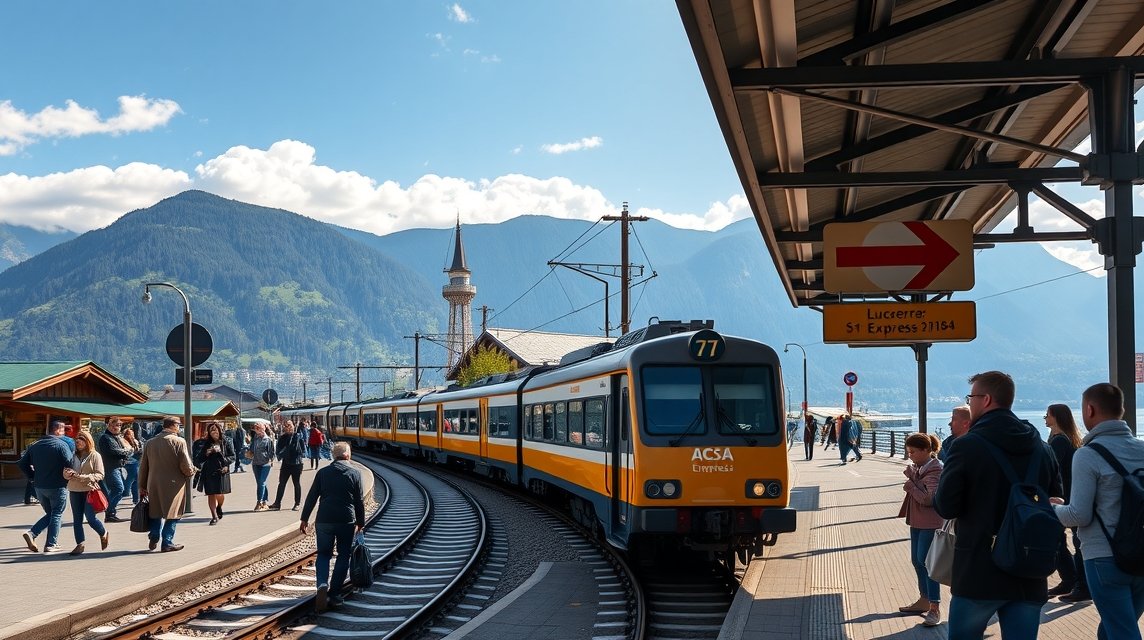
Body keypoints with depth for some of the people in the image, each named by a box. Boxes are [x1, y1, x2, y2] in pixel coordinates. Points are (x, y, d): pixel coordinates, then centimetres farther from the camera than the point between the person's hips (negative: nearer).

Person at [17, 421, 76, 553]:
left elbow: (23, 464, 8)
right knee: (56, 515, 7)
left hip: (39, 487, 6)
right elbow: (69, 464, -21)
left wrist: (34, 476, 14)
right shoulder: (61, 445, -12)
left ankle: (32, 533, 1)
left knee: (49, 513, 20)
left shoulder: (35, 445, 8)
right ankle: (51, 545, 6)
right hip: (57, 486, -6)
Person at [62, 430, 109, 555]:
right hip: (74, 491, 5)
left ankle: (104, 534, 18)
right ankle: (80, 544, 12)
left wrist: (84, 477, -20)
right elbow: (65, 473, 15)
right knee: (77, 519, 5)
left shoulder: (95, 456, -2)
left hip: (89, 490, -5)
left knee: (90, 518, -8)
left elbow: (100, 475, -8)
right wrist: (68, 474, -10)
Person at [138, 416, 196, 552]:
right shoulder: (178, 442, -12)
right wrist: (191, 472, 7)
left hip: (154, 484, 5)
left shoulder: (150, 442, 4)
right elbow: (186, 466, -15)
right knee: (172, 514, 6)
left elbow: (143, 466, 7)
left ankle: (154, 538, 20)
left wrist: (142, 486, 15)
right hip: (173, 484, -5)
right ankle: (167, 542, 10)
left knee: (157, 511, 21)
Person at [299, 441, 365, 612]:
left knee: (323, 554, 13)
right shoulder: (355, 474, 0)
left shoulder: (322, 472, 3)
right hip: (347, 521, -1)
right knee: (343, 556, 12)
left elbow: (312, 497, 3)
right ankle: (335, 593, 10)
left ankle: (322, 584, -12)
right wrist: (360, 523, 12)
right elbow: (359, 502, 2)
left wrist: (304, 519, 11)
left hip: (324, 521, 1)